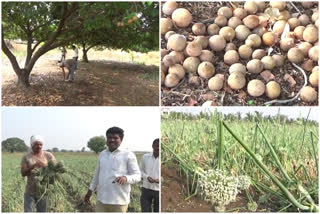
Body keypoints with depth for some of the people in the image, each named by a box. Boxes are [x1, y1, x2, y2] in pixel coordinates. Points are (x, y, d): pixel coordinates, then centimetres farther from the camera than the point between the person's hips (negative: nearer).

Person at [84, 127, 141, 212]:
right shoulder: (102, 154, 12)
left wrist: (125, 178, -27)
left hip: (119, 201, -5)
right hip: (102, 200, 5)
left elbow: (137, 176, -7)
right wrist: (90, 190, 23)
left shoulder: (128, 155, -5)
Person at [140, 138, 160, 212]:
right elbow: (141, 170, 10)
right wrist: (147, 177, -12)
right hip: (146, 189, 2)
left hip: (158, 190, -1)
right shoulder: (145, 157, 2)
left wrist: (159, 180, -20)